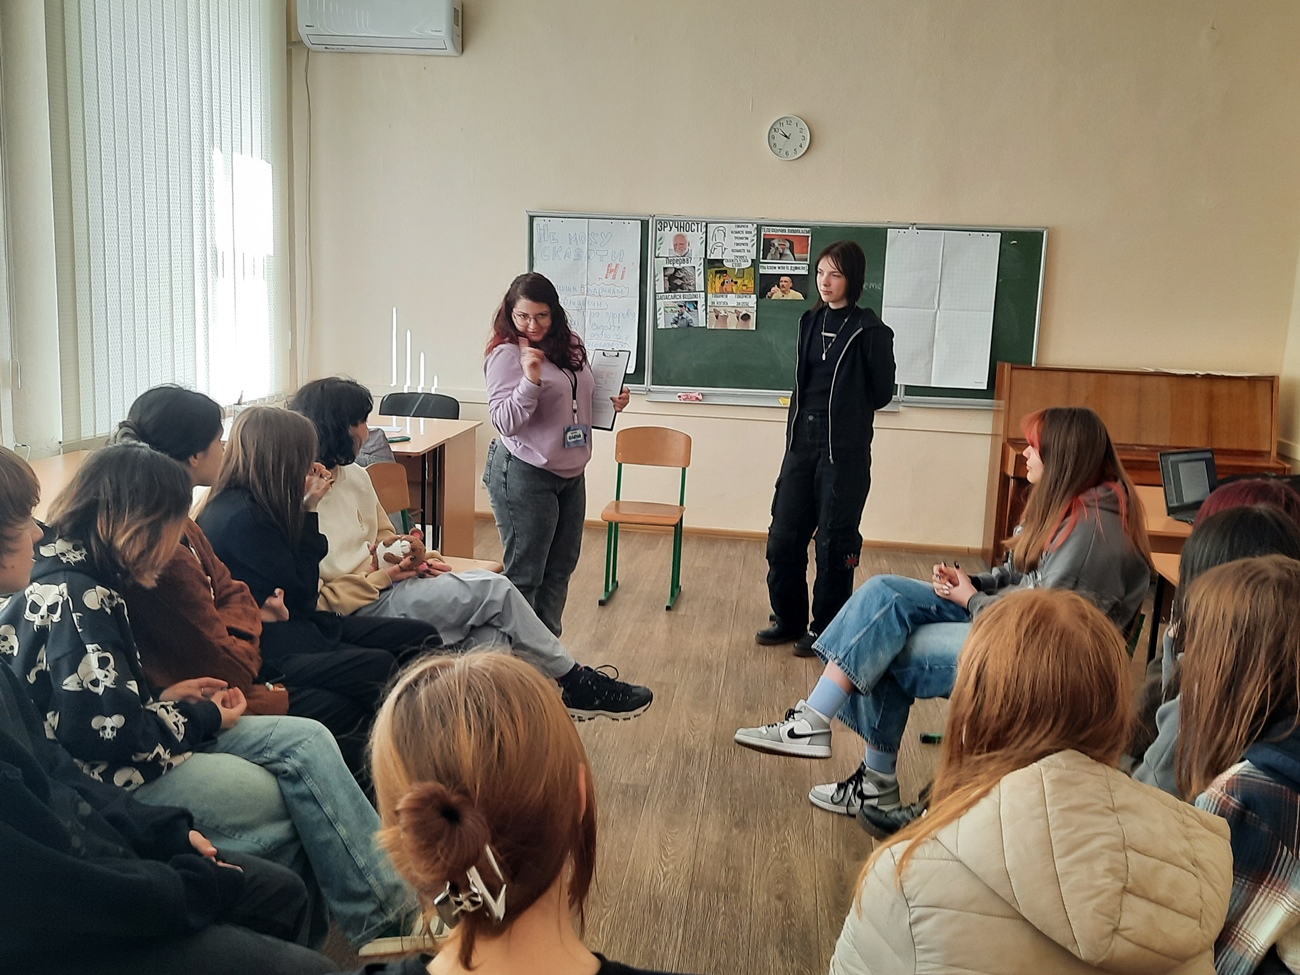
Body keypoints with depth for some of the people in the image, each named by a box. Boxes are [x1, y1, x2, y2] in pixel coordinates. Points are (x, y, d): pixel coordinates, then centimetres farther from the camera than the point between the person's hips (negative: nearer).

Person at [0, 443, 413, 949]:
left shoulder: (79, 577, 7)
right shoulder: (72, 597, -23)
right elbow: (115, 732, -24)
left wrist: (163, 697, 5)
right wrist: (203, 719, -7)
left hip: (142, 740, 9)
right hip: (106, 779, -9)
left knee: (308, 741, -5)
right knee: (297, 799, -8)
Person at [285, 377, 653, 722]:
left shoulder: (354, 476, 10)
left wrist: (409, 557, 2)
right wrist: (382, 577, -17)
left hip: (382, 582, 8)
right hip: (358, 611, -8)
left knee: (489, 637, -18)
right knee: (492, 589, -16)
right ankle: (575, 681, 2)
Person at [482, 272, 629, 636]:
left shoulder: (570, 346, 6)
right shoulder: (506, 354, -14)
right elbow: (505, 422, -20)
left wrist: (612, 402, 4)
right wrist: (530, 379, -32)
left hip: (571, 473, 8)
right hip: (524, 476, -8)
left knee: (561, 567, 17)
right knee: (524, 574, 1)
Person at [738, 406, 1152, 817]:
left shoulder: (1092, 528, -19)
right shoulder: (1065, 505, 12)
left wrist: (971, 599, -9)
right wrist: (970, 582, -1)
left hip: (1039, 657, -10)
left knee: (889, 650, -15)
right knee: (884, 593, -7)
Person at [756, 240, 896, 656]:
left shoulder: (869, 330, -8)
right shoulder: (810, 321, 8)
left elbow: (882, 392, 0)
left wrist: (847, 415, 9)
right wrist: (807, 417, 9)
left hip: (845, 449, -6)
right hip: (801, 442, 6)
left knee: (835, 541, 4)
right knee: (783, 535, 8)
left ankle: (825, 629, 18)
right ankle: (789, 620, 25)